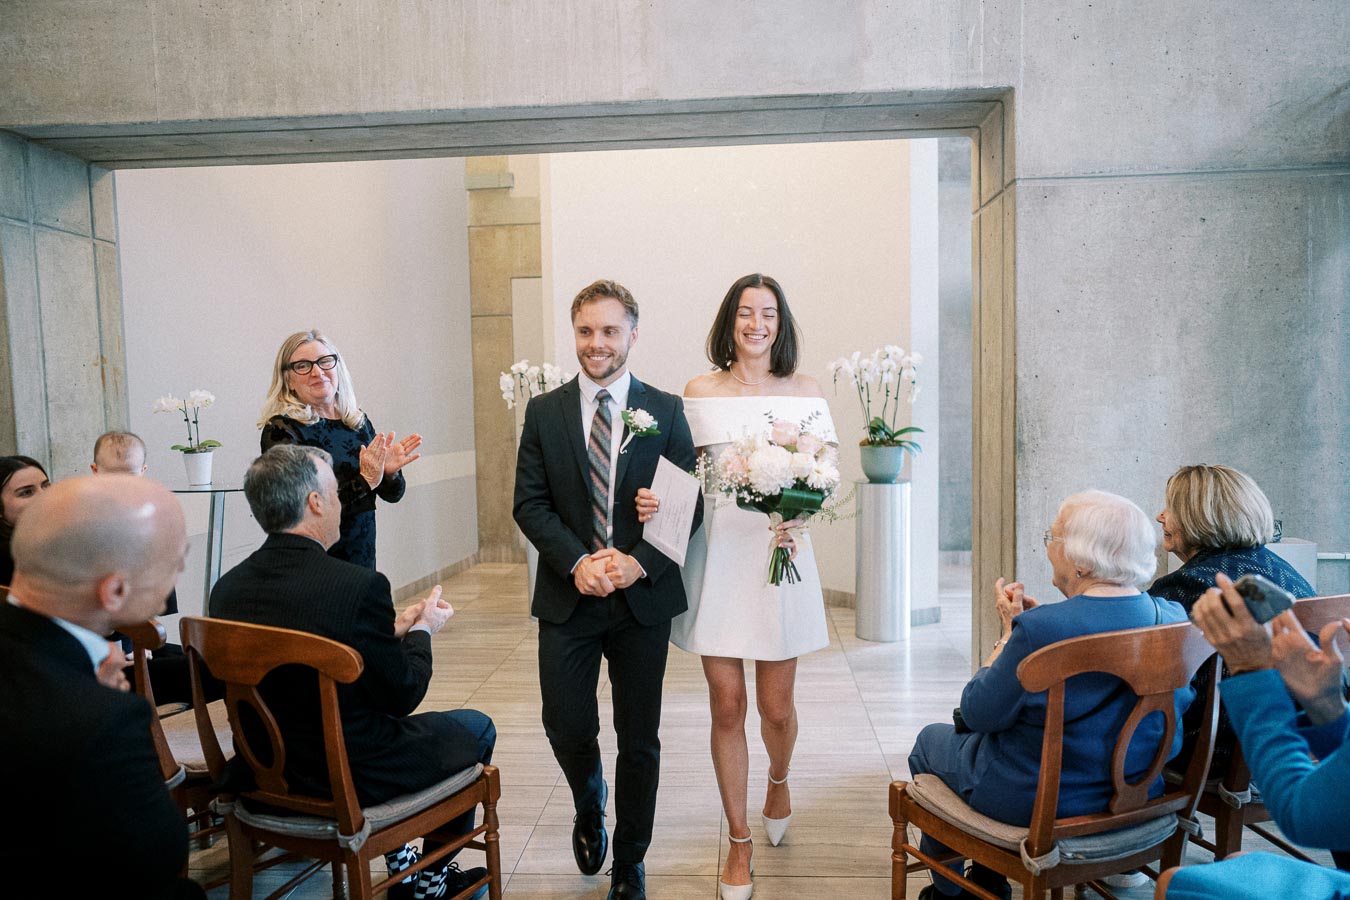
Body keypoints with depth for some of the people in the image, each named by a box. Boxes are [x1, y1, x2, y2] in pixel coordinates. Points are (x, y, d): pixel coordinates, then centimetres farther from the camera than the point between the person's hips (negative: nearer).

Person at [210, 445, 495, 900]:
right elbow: (402, 696, -15)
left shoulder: (227, 588, -6)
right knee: (475, 727, 18)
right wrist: (421, 631, 2)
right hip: (352, 776, -7)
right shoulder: (359, 585, -27)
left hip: (267, 768, 7)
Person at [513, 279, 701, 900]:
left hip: (643, 597, 0)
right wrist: (577, 560, -16)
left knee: (639, 742, 9)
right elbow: (529, 503, 0)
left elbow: (690, 503, -2)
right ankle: (589, 807, 37)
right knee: (566, 727, 1)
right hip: (567, 596, 1)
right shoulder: (544, 411, 4)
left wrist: (639, 561, -17)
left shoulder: (666, 411, 1)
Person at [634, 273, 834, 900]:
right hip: (716, 554, 0)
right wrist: (655, 500, -15)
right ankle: (739, 841, 25)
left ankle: (778, 783, 42)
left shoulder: (805, 392, 6)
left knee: (776, 705, 5)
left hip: (780, 554, 0)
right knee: (726, 706, 4)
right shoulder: (700, 392, 6)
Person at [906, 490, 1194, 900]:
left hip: (1038, 803, -7)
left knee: (930, 740, 22)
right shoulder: (1173, 617, -9)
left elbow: (979, 712, -17)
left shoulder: (1041, 629, -31)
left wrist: (1011, 630, -9)